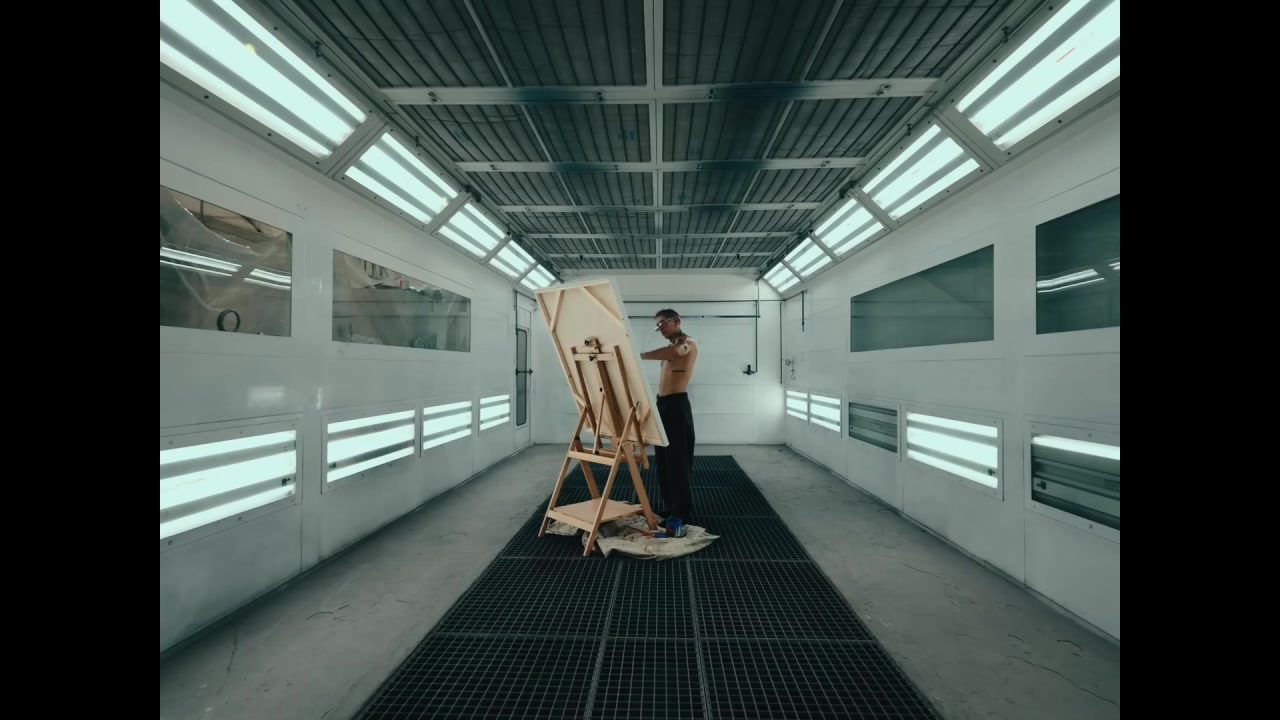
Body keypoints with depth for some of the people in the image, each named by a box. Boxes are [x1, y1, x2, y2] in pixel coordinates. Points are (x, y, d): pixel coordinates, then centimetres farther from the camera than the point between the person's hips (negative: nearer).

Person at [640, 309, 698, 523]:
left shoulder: (688, 343, -6)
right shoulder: (671, 347, 22)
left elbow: (674, 352, -31)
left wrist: (639, 356, -34)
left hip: (677, 405, -9)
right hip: (662, 404, 9)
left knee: (678, 459, -5)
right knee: (663, 458, 11)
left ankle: (683, 510, 5)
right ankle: (671, 505, 22)